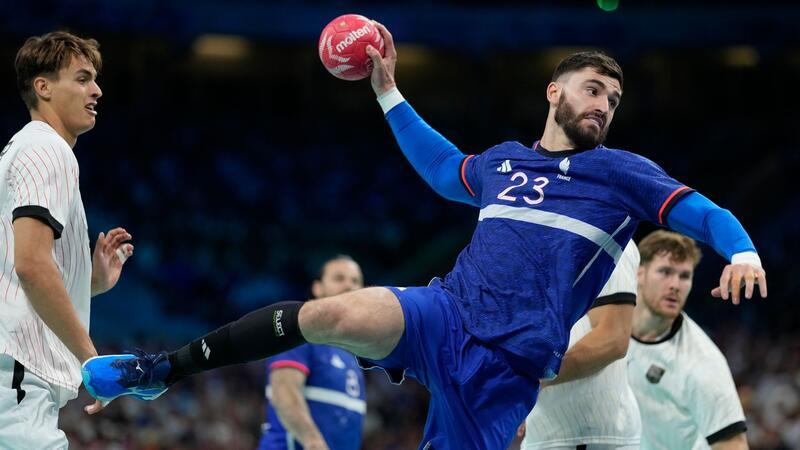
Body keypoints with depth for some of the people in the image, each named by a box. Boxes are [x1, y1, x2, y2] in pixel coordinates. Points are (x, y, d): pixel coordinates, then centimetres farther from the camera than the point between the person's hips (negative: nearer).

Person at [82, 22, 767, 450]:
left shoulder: (621, 173, 8)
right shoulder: (502, 162, 20)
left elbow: (703, 213, 0)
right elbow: (441, 167, 41)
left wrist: (743, 252, -21)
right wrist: (388, 92, 40)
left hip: (507, 365, -2)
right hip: (447, 311, 2)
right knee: (335, 315, -27)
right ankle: (165, 370, -19)